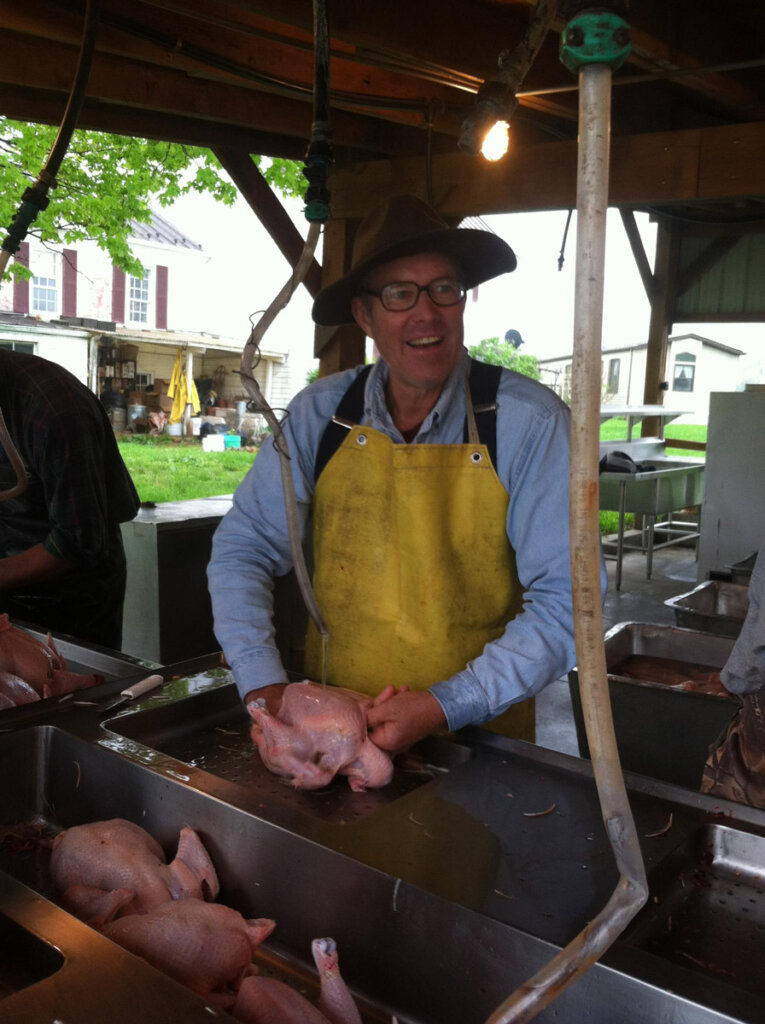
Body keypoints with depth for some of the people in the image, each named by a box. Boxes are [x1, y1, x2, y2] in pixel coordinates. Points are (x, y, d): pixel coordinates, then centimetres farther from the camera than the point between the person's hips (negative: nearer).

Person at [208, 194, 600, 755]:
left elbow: (565, 601, -11)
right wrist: (264, 686, -9)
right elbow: (243, 549, 3)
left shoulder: (531, 423, -11)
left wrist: (447, 705, -19)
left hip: (478, 729, -1)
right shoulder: (319, 415, -2)